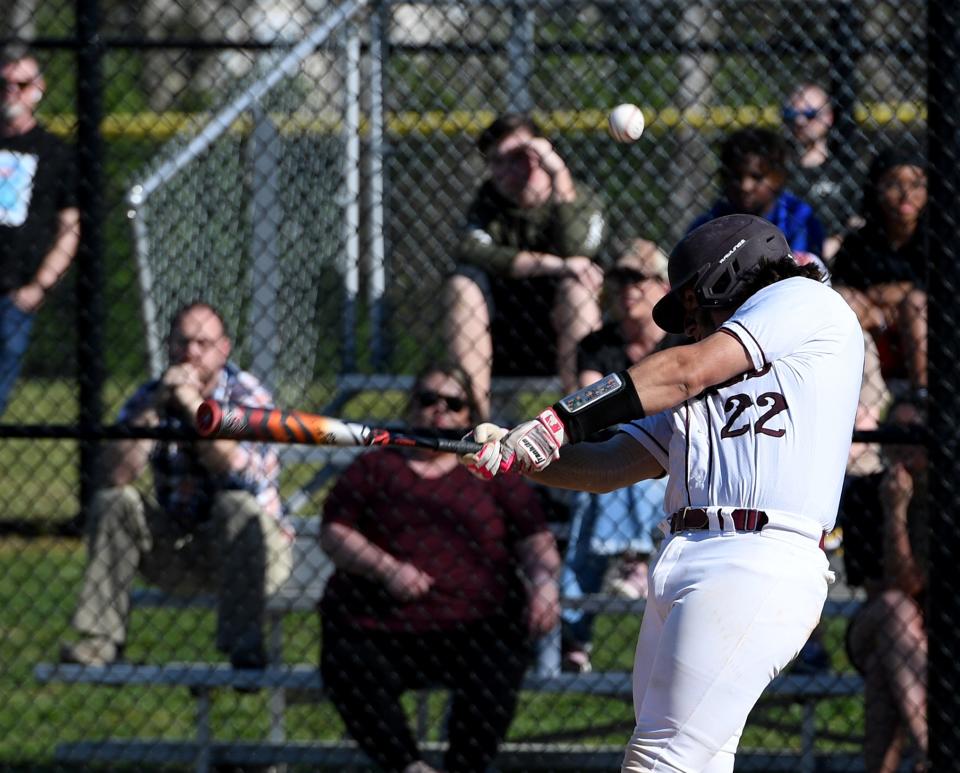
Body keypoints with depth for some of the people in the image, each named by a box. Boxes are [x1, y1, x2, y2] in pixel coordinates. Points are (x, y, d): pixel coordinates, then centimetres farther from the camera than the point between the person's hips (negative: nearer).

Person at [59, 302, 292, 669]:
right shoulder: (149, 397, 1)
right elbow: (118, 474, -16)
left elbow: (237, 469, -27)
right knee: (113, 501, -17)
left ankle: (244, 644, -32)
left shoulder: (246, 395, -7)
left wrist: (193, 404, -25)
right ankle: (99, 639, -19)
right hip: (176, 551, 3)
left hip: (252, 549, -3)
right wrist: (155, 407, -22)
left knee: (237, 505, -33)